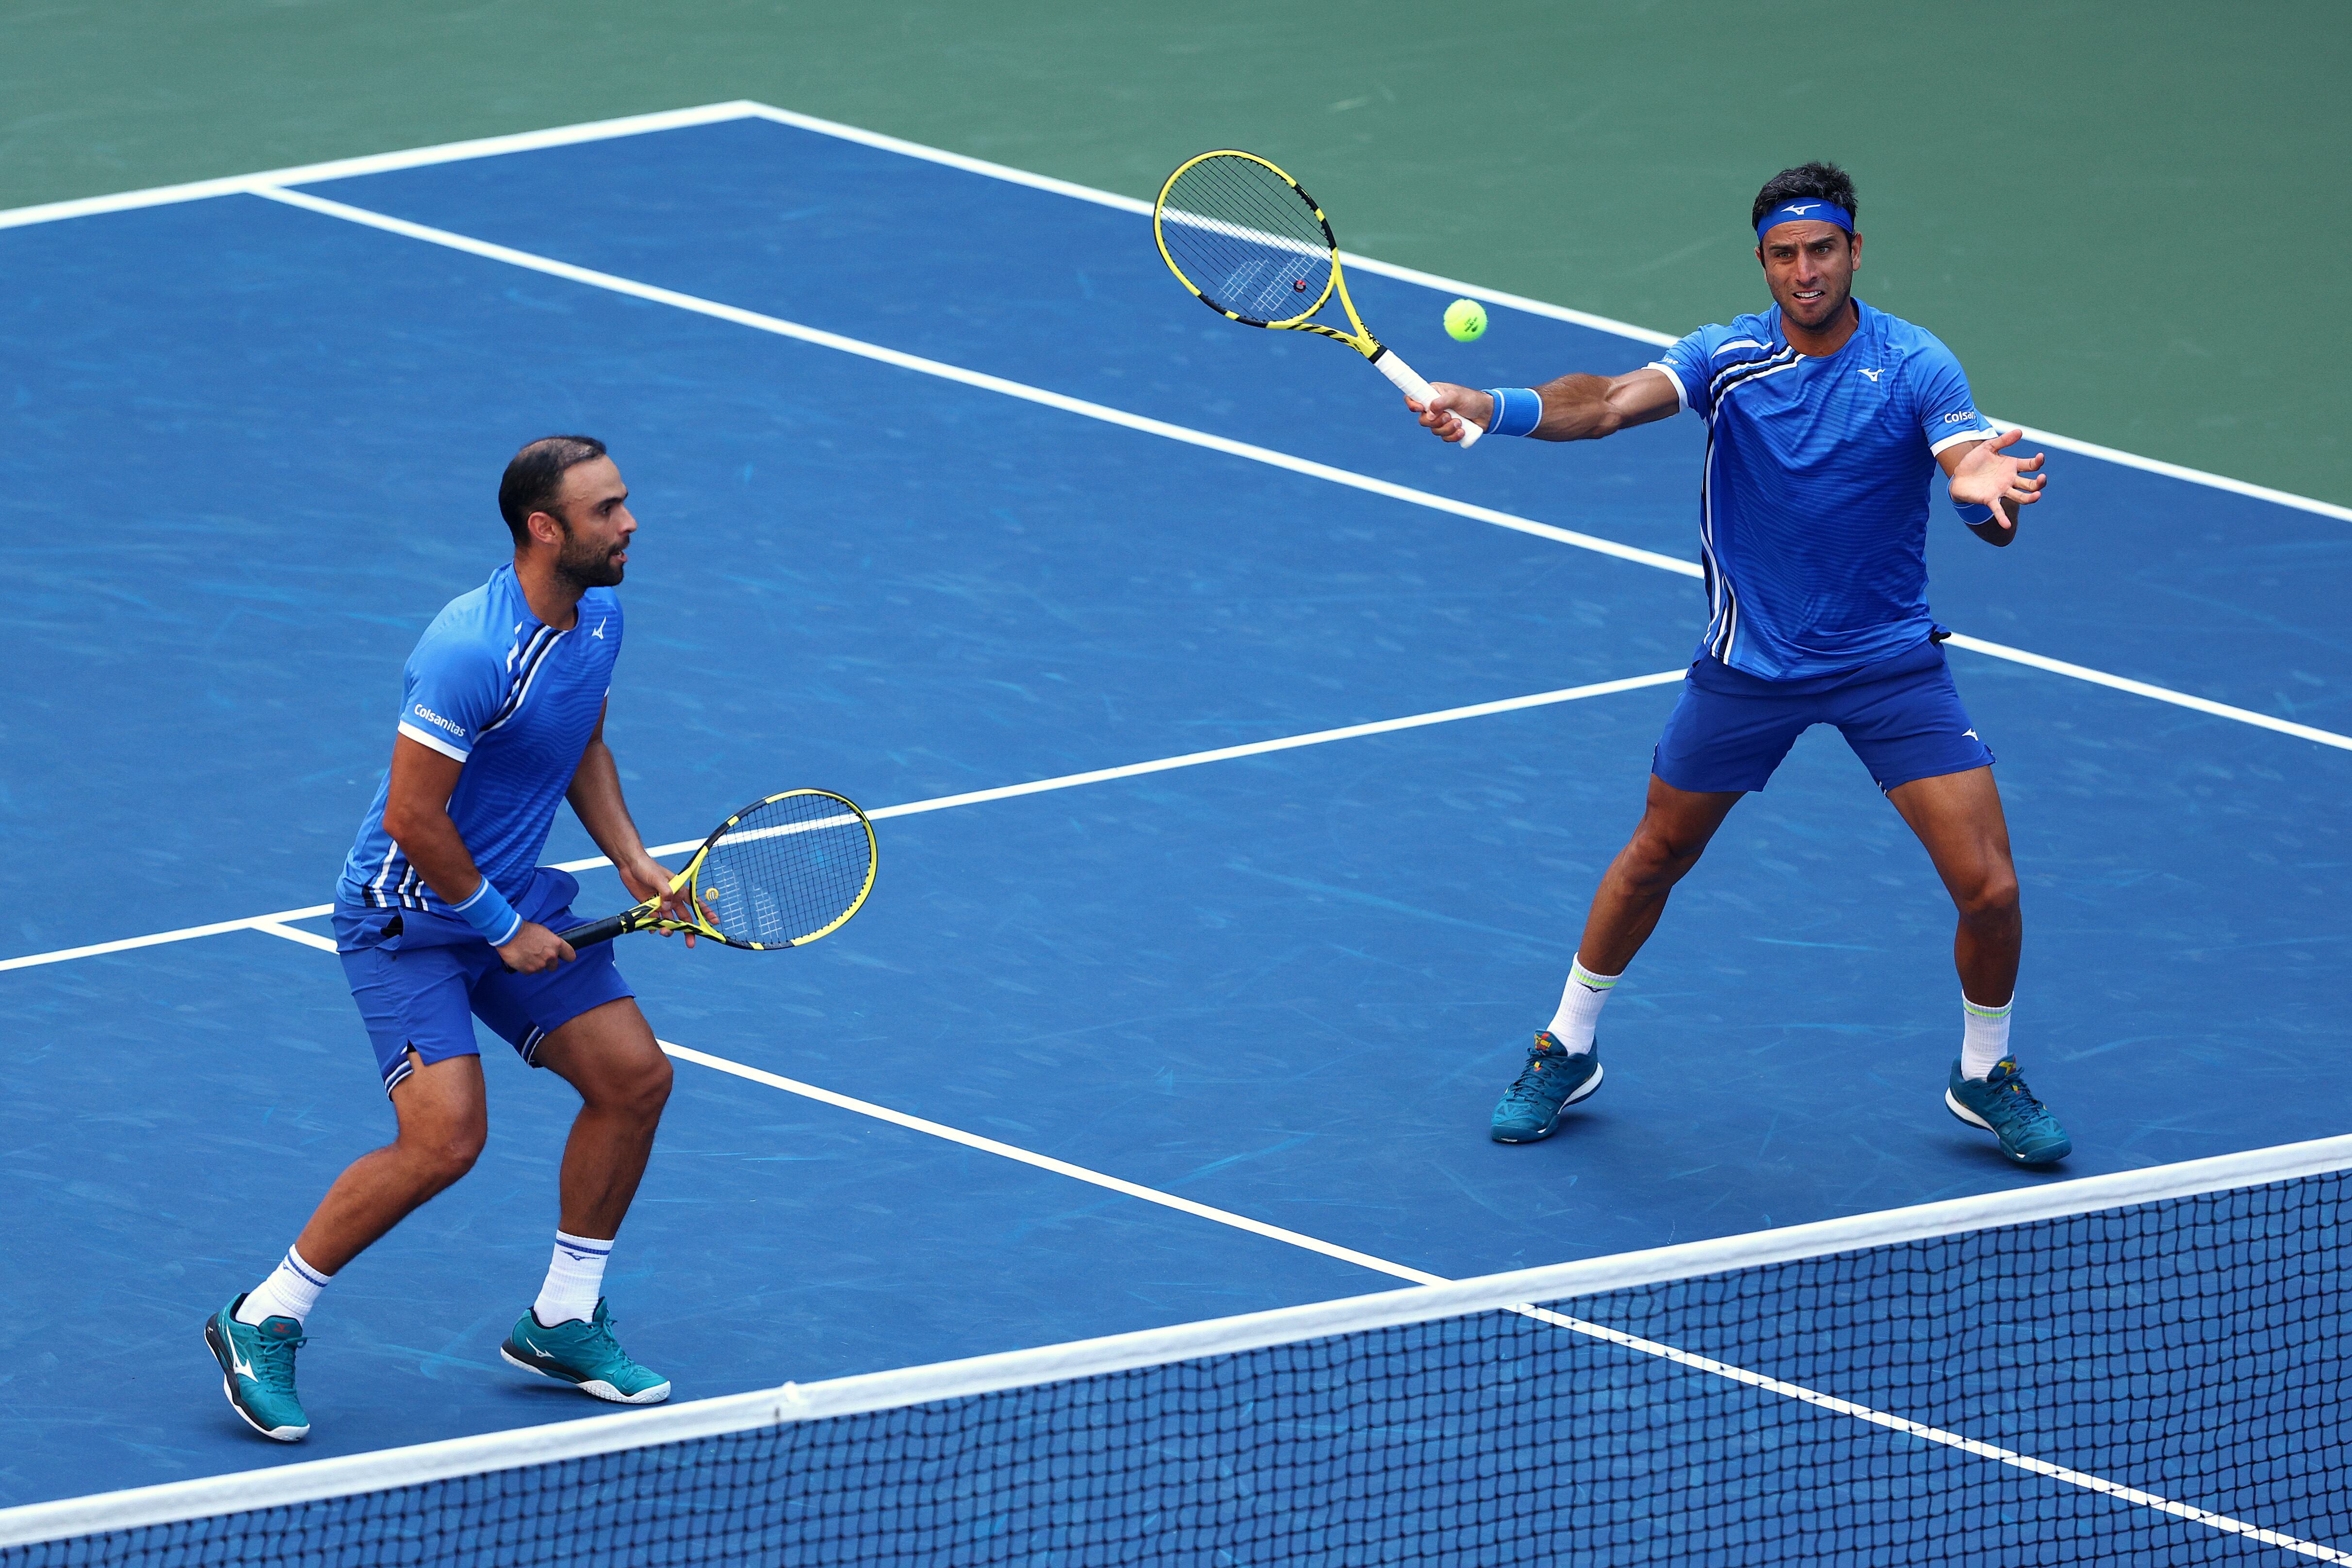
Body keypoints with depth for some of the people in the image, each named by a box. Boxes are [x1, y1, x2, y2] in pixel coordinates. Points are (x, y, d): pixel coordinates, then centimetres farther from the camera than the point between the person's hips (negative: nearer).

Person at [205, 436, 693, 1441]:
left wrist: (632, 861, 3)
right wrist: (503, 929, -16)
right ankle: (262, 1323, -2)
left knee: (634, 1077, 2)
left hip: (513, 898, 9)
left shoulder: (599, 619, 0)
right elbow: (413, 817, -27)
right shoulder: (472, 653, -29)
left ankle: (563, 1322, 18)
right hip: (409, 915, -9)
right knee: (445, 1139, -19)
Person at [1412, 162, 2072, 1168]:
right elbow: (1611, 403, -26)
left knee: (1988, 887, -9)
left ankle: (1984, 1076, 17)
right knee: (1655, 859, 14)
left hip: (1889, 661, -1)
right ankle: (1567, 1050, 36)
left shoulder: (1916, 368, -13)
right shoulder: (1729, 358, -10)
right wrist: (1489, 408, -45)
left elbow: (1978, 490, -26)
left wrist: (1985, 491, -52)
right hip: (1748, 662, 1)